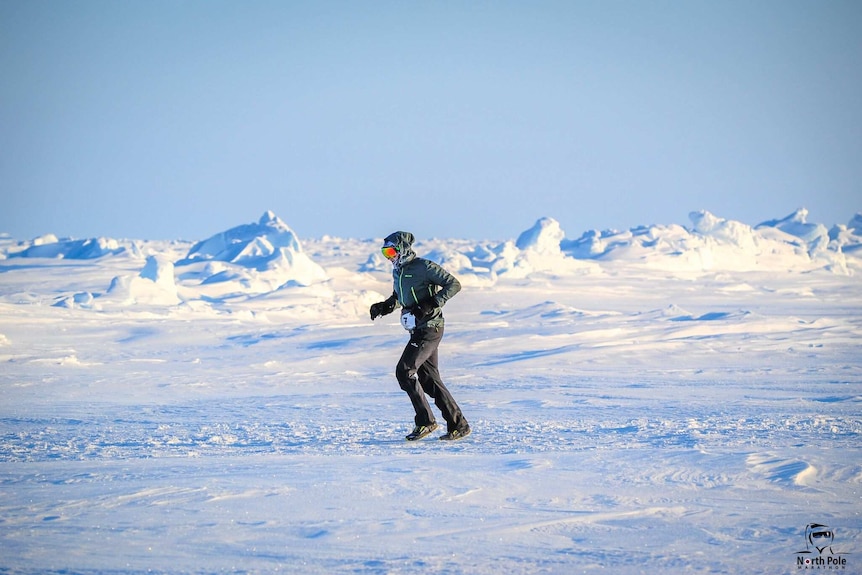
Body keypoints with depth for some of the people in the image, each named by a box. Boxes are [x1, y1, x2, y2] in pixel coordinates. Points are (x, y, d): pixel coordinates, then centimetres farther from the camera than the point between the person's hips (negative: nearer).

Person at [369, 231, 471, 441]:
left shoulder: (423, 267, -12)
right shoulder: (398, 272, 15)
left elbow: (454, 284, -15)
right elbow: (397, 298, 31)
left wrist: (431, 304, -23)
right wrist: (383, 307, 11)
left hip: (429, 328, -10)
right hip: (417, 329, 10)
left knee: (404, 370, -15)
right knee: (429, 379, 8)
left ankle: (425, 421, -9)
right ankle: (459, 425, 13)